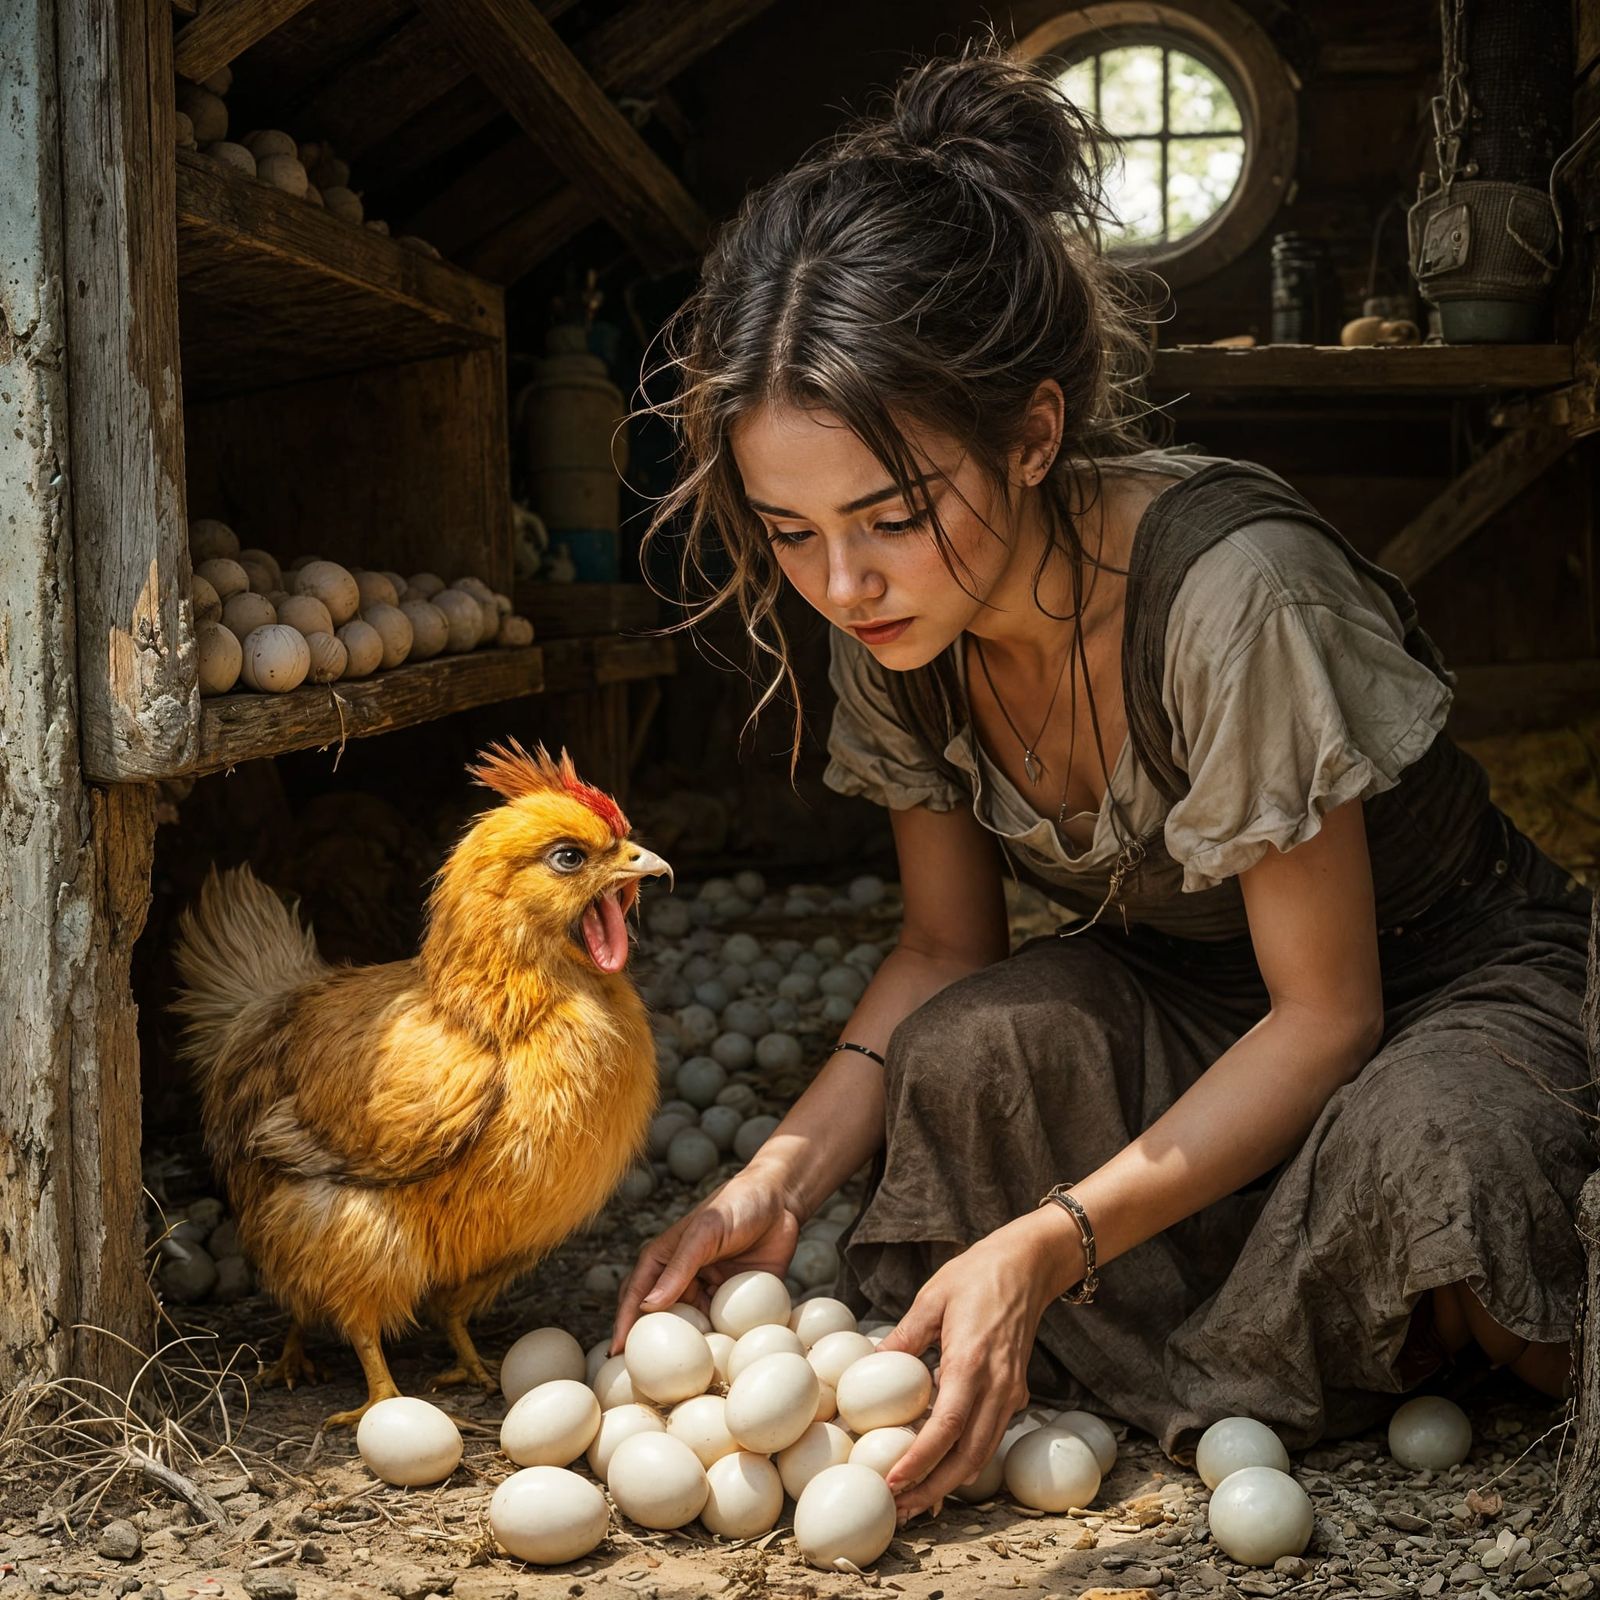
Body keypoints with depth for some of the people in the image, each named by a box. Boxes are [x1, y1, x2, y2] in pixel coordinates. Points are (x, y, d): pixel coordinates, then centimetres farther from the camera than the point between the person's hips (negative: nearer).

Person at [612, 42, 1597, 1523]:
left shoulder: (1233, 593, -34)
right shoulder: (891, 620, -14)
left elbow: (1325, 1011, -24)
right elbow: (947, 946, -2)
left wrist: (1045, 1245, -34)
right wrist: (782, 1179, -19)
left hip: (1460, 985, -4)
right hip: (1182, 1000, 5)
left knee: (1414, 1163, -38)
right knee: (973, 1048, -28)